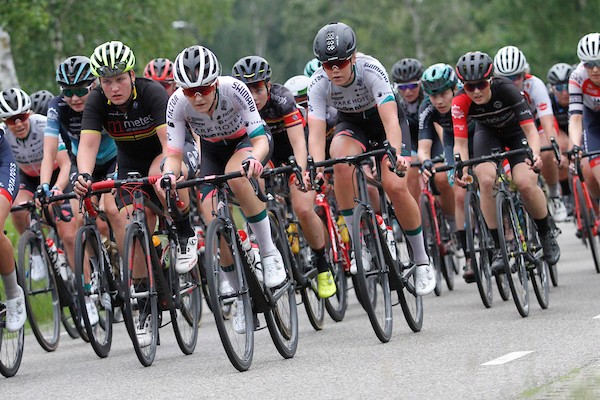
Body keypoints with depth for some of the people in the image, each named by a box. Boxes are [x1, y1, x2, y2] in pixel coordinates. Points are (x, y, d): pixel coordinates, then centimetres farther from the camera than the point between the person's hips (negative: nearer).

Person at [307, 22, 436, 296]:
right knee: (341, 162, -32)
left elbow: (391, 122, -42)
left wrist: (395, 155, -59)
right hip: (351, 123, 2)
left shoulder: (371, 70, -34)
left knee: (395, 186, -21)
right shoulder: (318, 84, -26)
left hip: (384, 119, -2)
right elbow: (316, 132, -31)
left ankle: (422, 261, 0)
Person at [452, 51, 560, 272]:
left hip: (517, 130, -2)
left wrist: (534, 155, -56)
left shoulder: (506, 89, -35)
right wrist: (462, 169, -50)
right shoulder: (460, 102, -29)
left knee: (525, 183, -22)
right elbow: (460, 143, -30)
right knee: (486, 181, -24)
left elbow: (530, 130, -36)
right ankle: (499, 247, -14)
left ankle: (546, 235, 4)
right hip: (488, 132, 2)